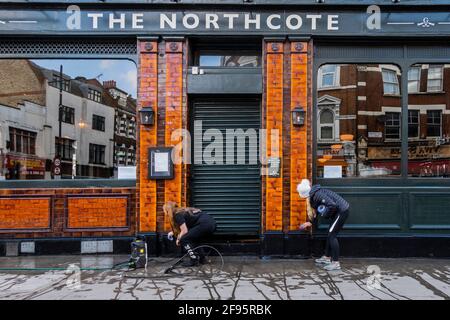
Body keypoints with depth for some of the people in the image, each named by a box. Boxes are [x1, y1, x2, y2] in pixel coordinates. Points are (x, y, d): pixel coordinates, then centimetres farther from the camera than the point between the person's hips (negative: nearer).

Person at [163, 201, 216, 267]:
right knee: (192, 239, 25)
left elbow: (184, 231, -5)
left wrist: (179, 239, 13)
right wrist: (173, 232, 41)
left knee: (184, 240, 1)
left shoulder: (177, 215, -1)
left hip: (205, 225, -9)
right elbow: (185, 228, 35)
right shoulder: (183, 211, 25)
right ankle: (201, 258, 21)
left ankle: (194, 260, 1)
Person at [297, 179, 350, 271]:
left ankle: (336, 263, 0)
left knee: (332, 235, -6)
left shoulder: (317, 195, -22)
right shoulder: (313, 195, 8)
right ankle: (327, 258, 26)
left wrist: (326, 214, -13)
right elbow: (315, 211, 23)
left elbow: (333, 205, -30)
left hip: (342, 211, -10)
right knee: (330, 234, 16)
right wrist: (310, 222, 33)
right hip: (340, 211, 10)